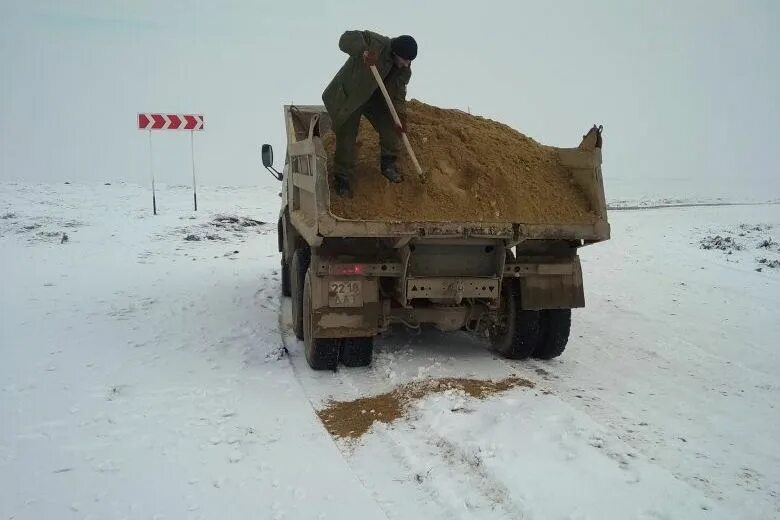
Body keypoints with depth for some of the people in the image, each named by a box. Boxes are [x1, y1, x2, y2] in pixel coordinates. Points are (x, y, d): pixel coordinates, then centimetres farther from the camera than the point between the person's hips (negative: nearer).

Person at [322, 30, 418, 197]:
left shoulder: (405, 70, -10)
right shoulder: (376, 43, -29)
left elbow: (397, 93, -8)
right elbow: (346, 39, -36)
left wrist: (400, 114, -24)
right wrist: (364, 51, -53)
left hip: (375, 97, 6)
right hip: (348, 95, -6)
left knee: (390, 127, -2)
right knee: (346, 136, -7)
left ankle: (388, 165, 21)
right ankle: (343, 179, 6)